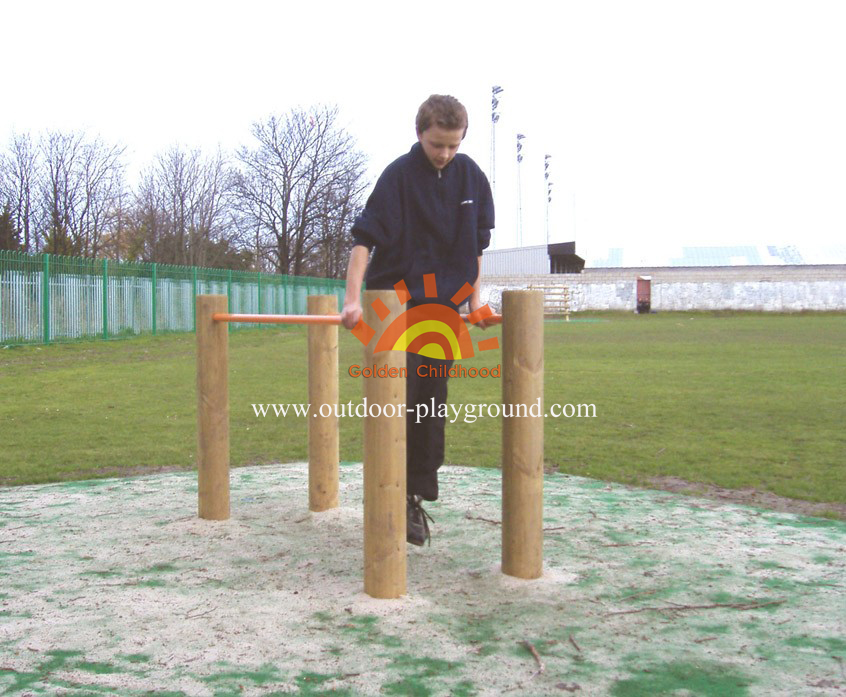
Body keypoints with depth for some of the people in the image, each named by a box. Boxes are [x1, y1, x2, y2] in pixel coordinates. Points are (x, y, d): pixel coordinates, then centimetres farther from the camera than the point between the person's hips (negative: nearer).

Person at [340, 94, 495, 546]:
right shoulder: (399, 175, -11)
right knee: (397, 401, -7)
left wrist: (473, 296, 9)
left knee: (432, 404, 7)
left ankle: (418, 496, 17)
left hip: (444, 305, 5)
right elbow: (364, 237, -17)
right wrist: (353, 299, -26)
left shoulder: (471, 178, 4)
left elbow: (475, 243, 14)